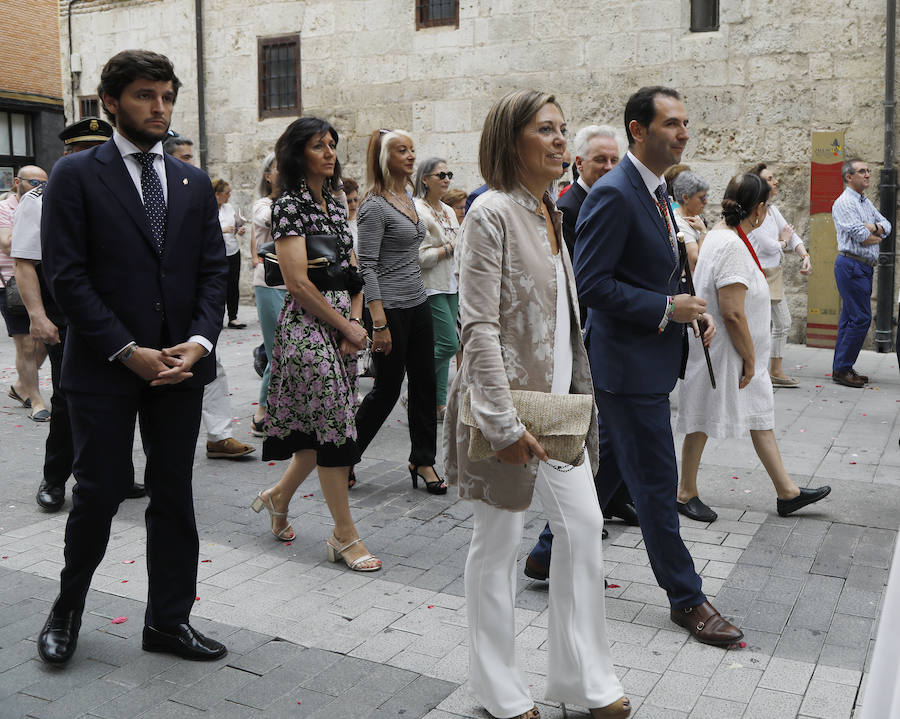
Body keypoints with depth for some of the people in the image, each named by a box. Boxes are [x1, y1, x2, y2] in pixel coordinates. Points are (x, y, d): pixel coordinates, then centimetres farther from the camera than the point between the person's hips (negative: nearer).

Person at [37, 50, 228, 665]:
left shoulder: (194, 183, 11)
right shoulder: (76, 175, -2)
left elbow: (214, 269, 8)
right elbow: (67, 274, -9)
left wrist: (200, 341, -8)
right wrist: (127, 352, -14)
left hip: (180, 363, 4)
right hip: (105, 364, -4)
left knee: (174, 495, 9)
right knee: (100, 492, 3)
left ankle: (169, 620, 22)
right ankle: (68, 609, 29)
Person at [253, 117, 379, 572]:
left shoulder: (335, 205, 15)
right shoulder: (289, 205, -9)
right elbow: (297, 283, -16)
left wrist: (356, 323, -1)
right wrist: (346, 326, -10)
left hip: (342, 329, 8)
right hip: (307, 327, -8)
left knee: (325, 427, 12)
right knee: (333, 426, -5)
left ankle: (278, 496, 35)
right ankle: (344, 536, 6)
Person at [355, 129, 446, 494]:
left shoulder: (408, 198, 12)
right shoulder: (375, 206, -14)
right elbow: (367, 267, -18)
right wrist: (379, 324, -22)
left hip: (418, 304, 8)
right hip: (391, 309, -8)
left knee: (424, 383, 9)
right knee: (387, 389, 1)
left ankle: (422, 461, 21)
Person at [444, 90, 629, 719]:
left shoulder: (551, 212, 12)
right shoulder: (492, 213, -13)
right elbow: (479, 325, -19)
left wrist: (578, 396, 16)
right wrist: (504, 422, -22)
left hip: (558, 401, 8)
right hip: (507, 403, -8)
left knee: (584, 525, 11)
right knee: (499, 540, 6)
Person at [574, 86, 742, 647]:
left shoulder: (656, 191, 14)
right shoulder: (613, 194, -18)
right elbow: (591, 284, -22)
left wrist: (694, 306, 5)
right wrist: (667, 309, -19)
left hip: (652, 359, 10)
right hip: (629, 363, -10)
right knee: (657, 481, 1)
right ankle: (686, 597, 14)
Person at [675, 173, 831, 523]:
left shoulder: (719, 233, 8)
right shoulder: (732, 246, -24)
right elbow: (733, 312, -27)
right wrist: (749, 359, -17)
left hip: (736, 352, 11)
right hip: (721, 353, -11)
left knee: (761, 415, 14)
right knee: (703, 423, 4)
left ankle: (786, 491, 23)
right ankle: (686, 494, 19)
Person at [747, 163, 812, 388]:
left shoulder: (771, 209, 10)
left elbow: (791, 234, 13)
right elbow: (768, 246, -21)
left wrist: (805, 256, -3)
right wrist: (784, 241, 0)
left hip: (774, 273, 10)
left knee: (783, 323, 17)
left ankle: (776, 372, 28)